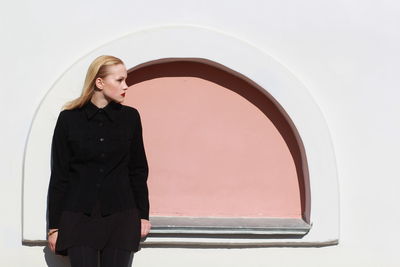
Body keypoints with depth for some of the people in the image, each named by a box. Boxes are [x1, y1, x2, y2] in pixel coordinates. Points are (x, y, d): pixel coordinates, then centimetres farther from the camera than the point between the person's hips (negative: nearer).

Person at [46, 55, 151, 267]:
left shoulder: (130, 117, 4)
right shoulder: (69, 119, -1)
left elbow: (138, 170, 10)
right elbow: (59, 175, 2)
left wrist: (143, 215, 8)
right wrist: (54, 225, 0)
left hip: (120, 217, 2)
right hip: (79, 216, -1)